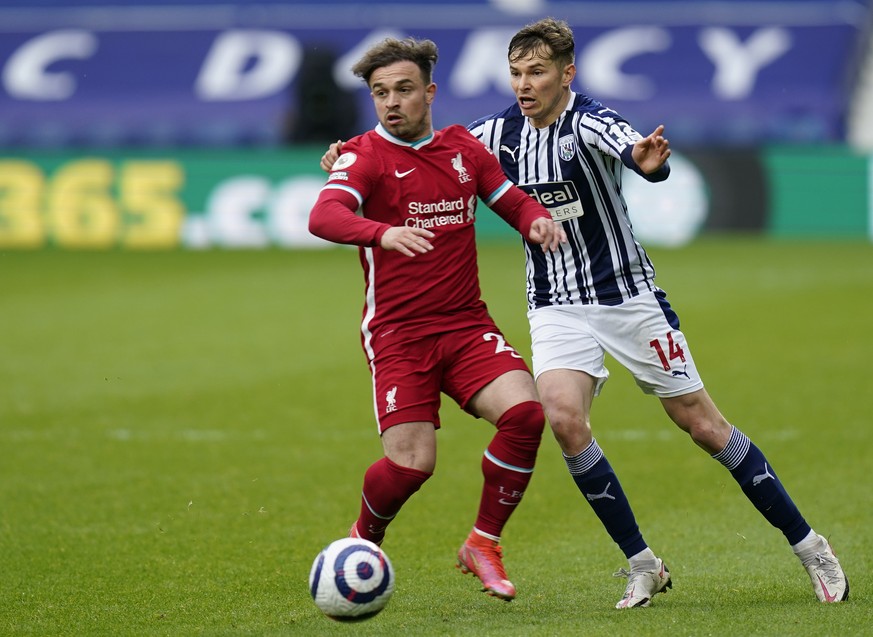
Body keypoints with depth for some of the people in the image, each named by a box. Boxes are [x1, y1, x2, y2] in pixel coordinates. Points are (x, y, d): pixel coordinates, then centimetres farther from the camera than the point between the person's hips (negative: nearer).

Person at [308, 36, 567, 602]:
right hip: (397, 334, -4)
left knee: (524, 412, -21)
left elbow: (513, 200, 21)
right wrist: (384, 232, -44)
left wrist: (538, 219, -4)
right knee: (412, 463, -16)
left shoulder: (463, 147, 10)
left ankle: (483, 545, -2)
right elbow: (324, 216, -24)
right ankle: (363, 540, 19)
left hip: (467, 326, 4)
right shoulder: (366, 156, -6)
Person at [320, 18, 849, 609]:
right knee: (564, 417, -20)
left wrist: (647, 160, -65)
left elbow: (635, 148, -41)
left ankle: (808, 546, 14)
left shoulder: (589, 121, -19)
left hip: (628, 294, -4)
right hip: (557, 308, 4)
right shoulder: (500, 133, -2)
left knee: (702, 424, -1)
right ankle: (643, 566, -6)